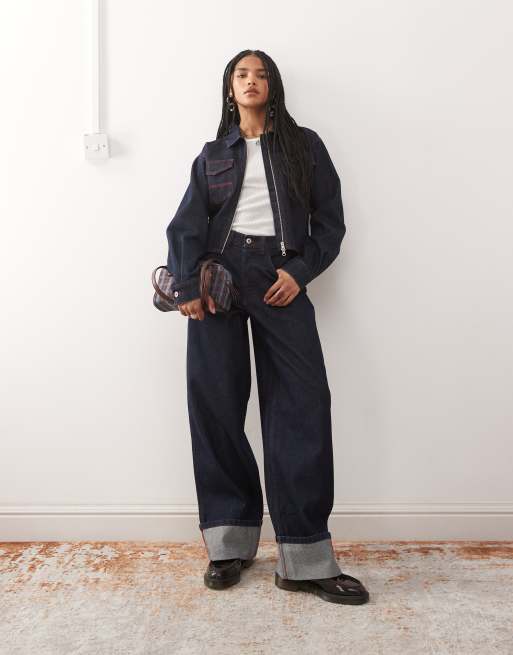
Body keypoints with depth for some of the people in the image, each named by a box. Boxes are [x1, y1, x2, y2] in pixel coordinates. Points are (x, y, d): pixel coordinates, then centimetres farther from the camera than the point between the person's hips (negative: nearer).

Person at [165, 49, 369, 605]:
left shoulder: (305, 145, 15)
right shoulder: (214, 154, 18)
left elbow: (331, 221, 9)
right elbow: (186, 225, 6)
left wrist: (301, 272, -7)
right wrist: (186, 286, -10)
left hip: (281, 278, -1)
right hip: (220, 272, 2)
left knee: (303, 403, -10)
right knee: (214, 401, -3)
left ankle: (304, 559, -3)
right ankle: (229, 542, 10)